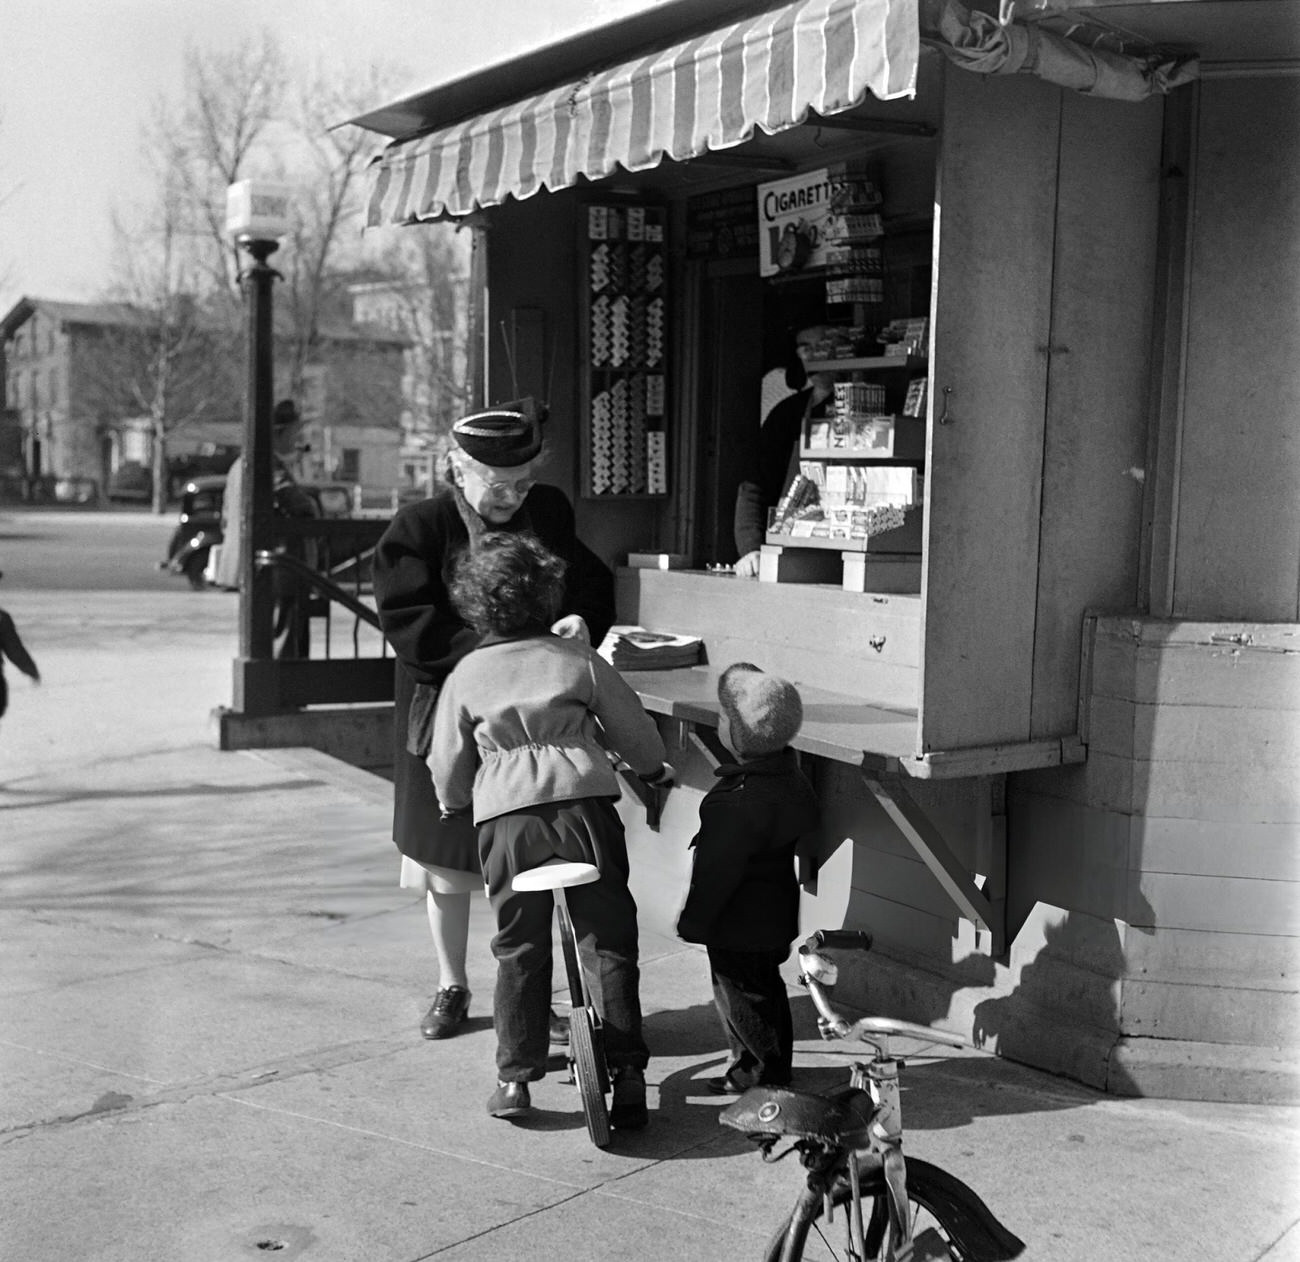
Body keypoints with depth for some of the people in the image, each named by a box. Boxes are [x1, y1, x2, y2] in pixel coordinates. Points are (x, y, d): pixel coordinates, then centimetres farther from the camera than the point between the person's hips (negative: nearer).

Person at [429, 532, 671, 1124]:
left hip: (505, 815, 1)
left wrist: (453, 806, 35)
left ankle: (514, 1077, 12)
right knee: (609, 941, 6)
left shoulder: (466, 675, 8)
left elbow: (448, 765, 14)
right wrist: (654, 769, 35)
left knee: (519, 948, 11)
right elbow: (631, 726, 15)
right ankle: (626, 1073, 6)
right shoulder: (579, 658, 8)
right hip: (584, 801, 0)